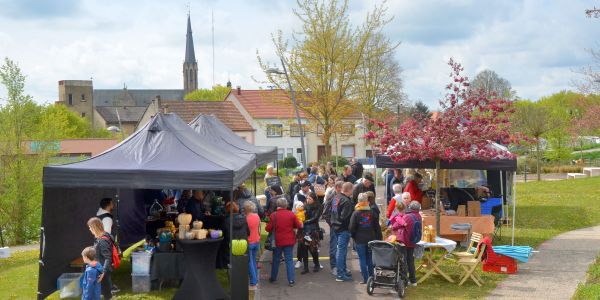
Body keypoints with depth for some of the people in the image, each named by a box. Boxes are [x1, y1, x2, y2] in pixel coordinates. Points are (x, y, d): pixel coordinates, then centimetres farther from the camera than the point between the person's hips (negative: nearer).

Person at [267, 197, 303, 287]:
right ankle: (291, 280, -2)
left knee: (276, 260, 16)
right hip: (289, 241, 0)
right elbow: (299, 226, -2)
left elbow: (268, 229, -6)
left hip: (278, 241, 0)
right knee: (289, 260, 3)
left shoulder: (274, 215, -9)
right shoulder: (291, 214, -7)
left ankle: (273, 278, 27)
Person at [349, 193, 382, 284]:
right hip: (371, 239, 3)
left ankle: (365, 279, 0)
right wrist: (377, 238, 12)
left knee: (362, 259, 2)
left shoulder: (356, 214, -10)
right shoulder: (372, 213, 0)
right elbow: (377, 227, 4)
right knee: (370, 259, 13)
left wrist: (353, 236, 8)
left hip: (360, 240, -3)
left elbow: (352, 228, -9)